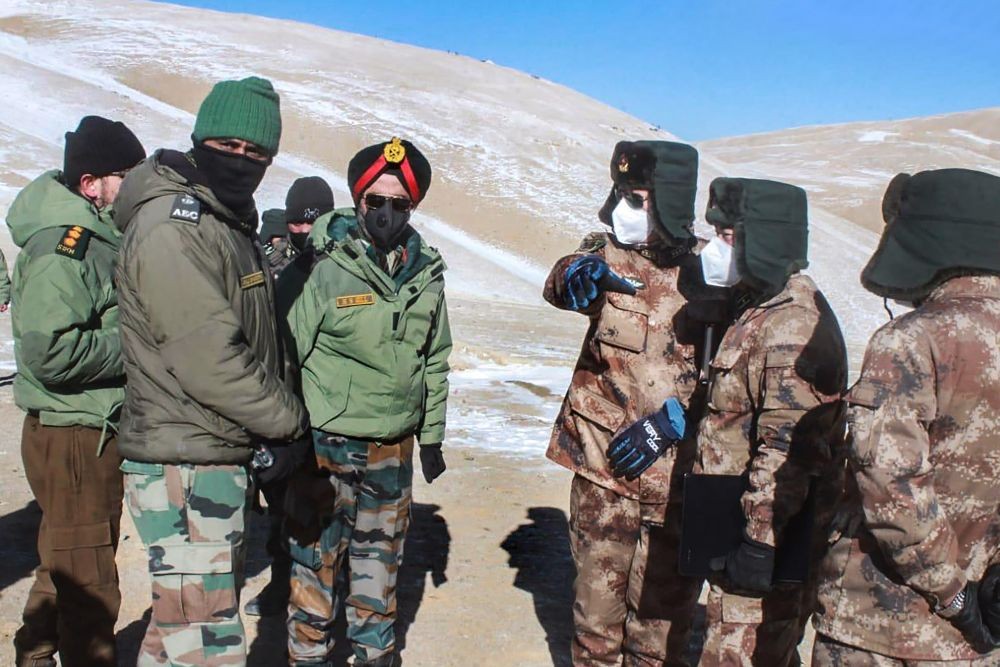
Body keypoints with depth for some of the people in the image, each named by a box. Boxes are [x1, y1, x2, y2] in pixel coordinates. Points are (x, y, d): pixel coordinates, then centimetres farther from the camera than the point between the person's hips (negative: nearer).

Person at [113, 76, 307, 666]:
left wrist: (277, 425, 11)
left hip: (224, 459, 10)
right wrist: (290, 420, -11)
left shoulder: (232, 226, 14)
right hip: (184, 468, -10)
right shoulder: (171, 228, -17)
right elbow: (209, 360, -23)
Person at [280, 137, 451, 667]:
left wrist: (432, 435, 14)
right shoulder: (321, 269, -14)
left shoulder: (426, 274, 3)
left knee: (380, 559, 19)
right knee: (315, 560, 5)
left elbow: (435, 360, 13)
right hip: (325, 446, -5)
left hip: (394, 450, 5)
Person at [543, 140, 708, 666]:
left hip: (674, 473, -1)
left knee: (662, 603, 11)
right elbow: (559, 284, -18)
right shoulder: (608, 257, 0)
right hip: (602, 466, 2)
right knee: (597, 595, 14)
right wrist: (577, 275, -40)